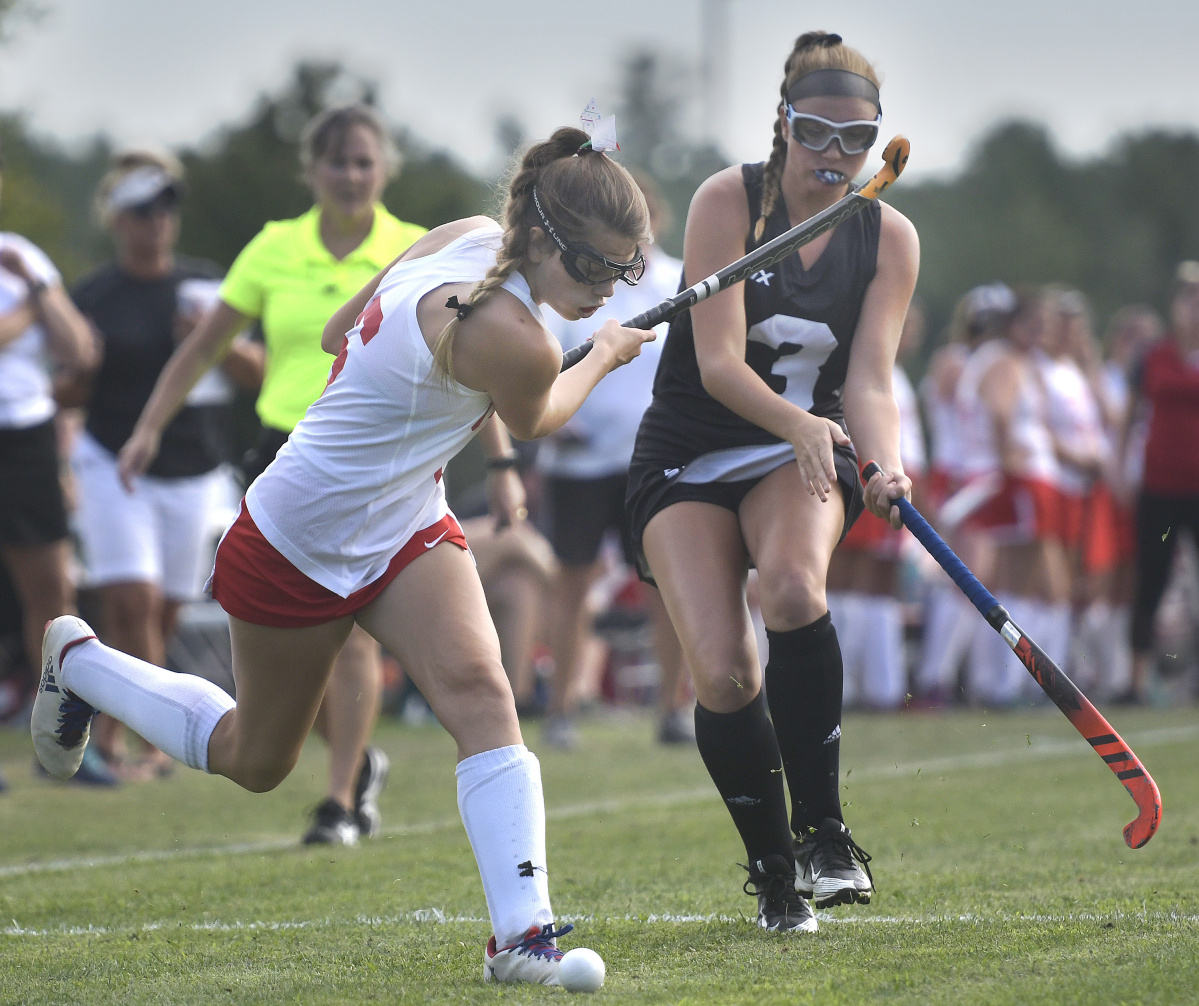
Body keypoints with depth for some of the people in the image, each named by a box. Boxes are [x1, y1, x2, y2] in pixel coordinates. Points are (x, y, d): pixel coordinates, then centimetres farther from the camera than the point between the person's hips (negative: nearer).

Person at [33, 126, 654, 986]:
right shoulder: (517, 342, -34)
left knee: (476, 686, -17)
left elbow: (341, 331, 6)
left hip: (406, 526, 7)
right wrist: (604, 357, 10)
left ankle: (523, 931, -22)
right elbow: (532, 420, -7)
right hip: (298, 543, -7)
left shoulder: (468, 237, -9)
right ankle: (79, 661, 39)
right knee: (253, 760, 16)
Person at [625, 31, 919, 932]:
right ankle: (772, 870, 3)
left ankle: (821, 828, -22)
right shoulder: (728, 201, -11)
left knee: (792, 587, -34)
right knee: (723, 677, -19)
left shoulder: (891, 238, -1)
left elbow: (869, 380, -9)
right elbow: (718, 362, -18)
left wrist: (885, 462, -30)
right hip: (687, 459, -1)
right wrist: (796, 423, -36)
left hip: (807, 455, 1)